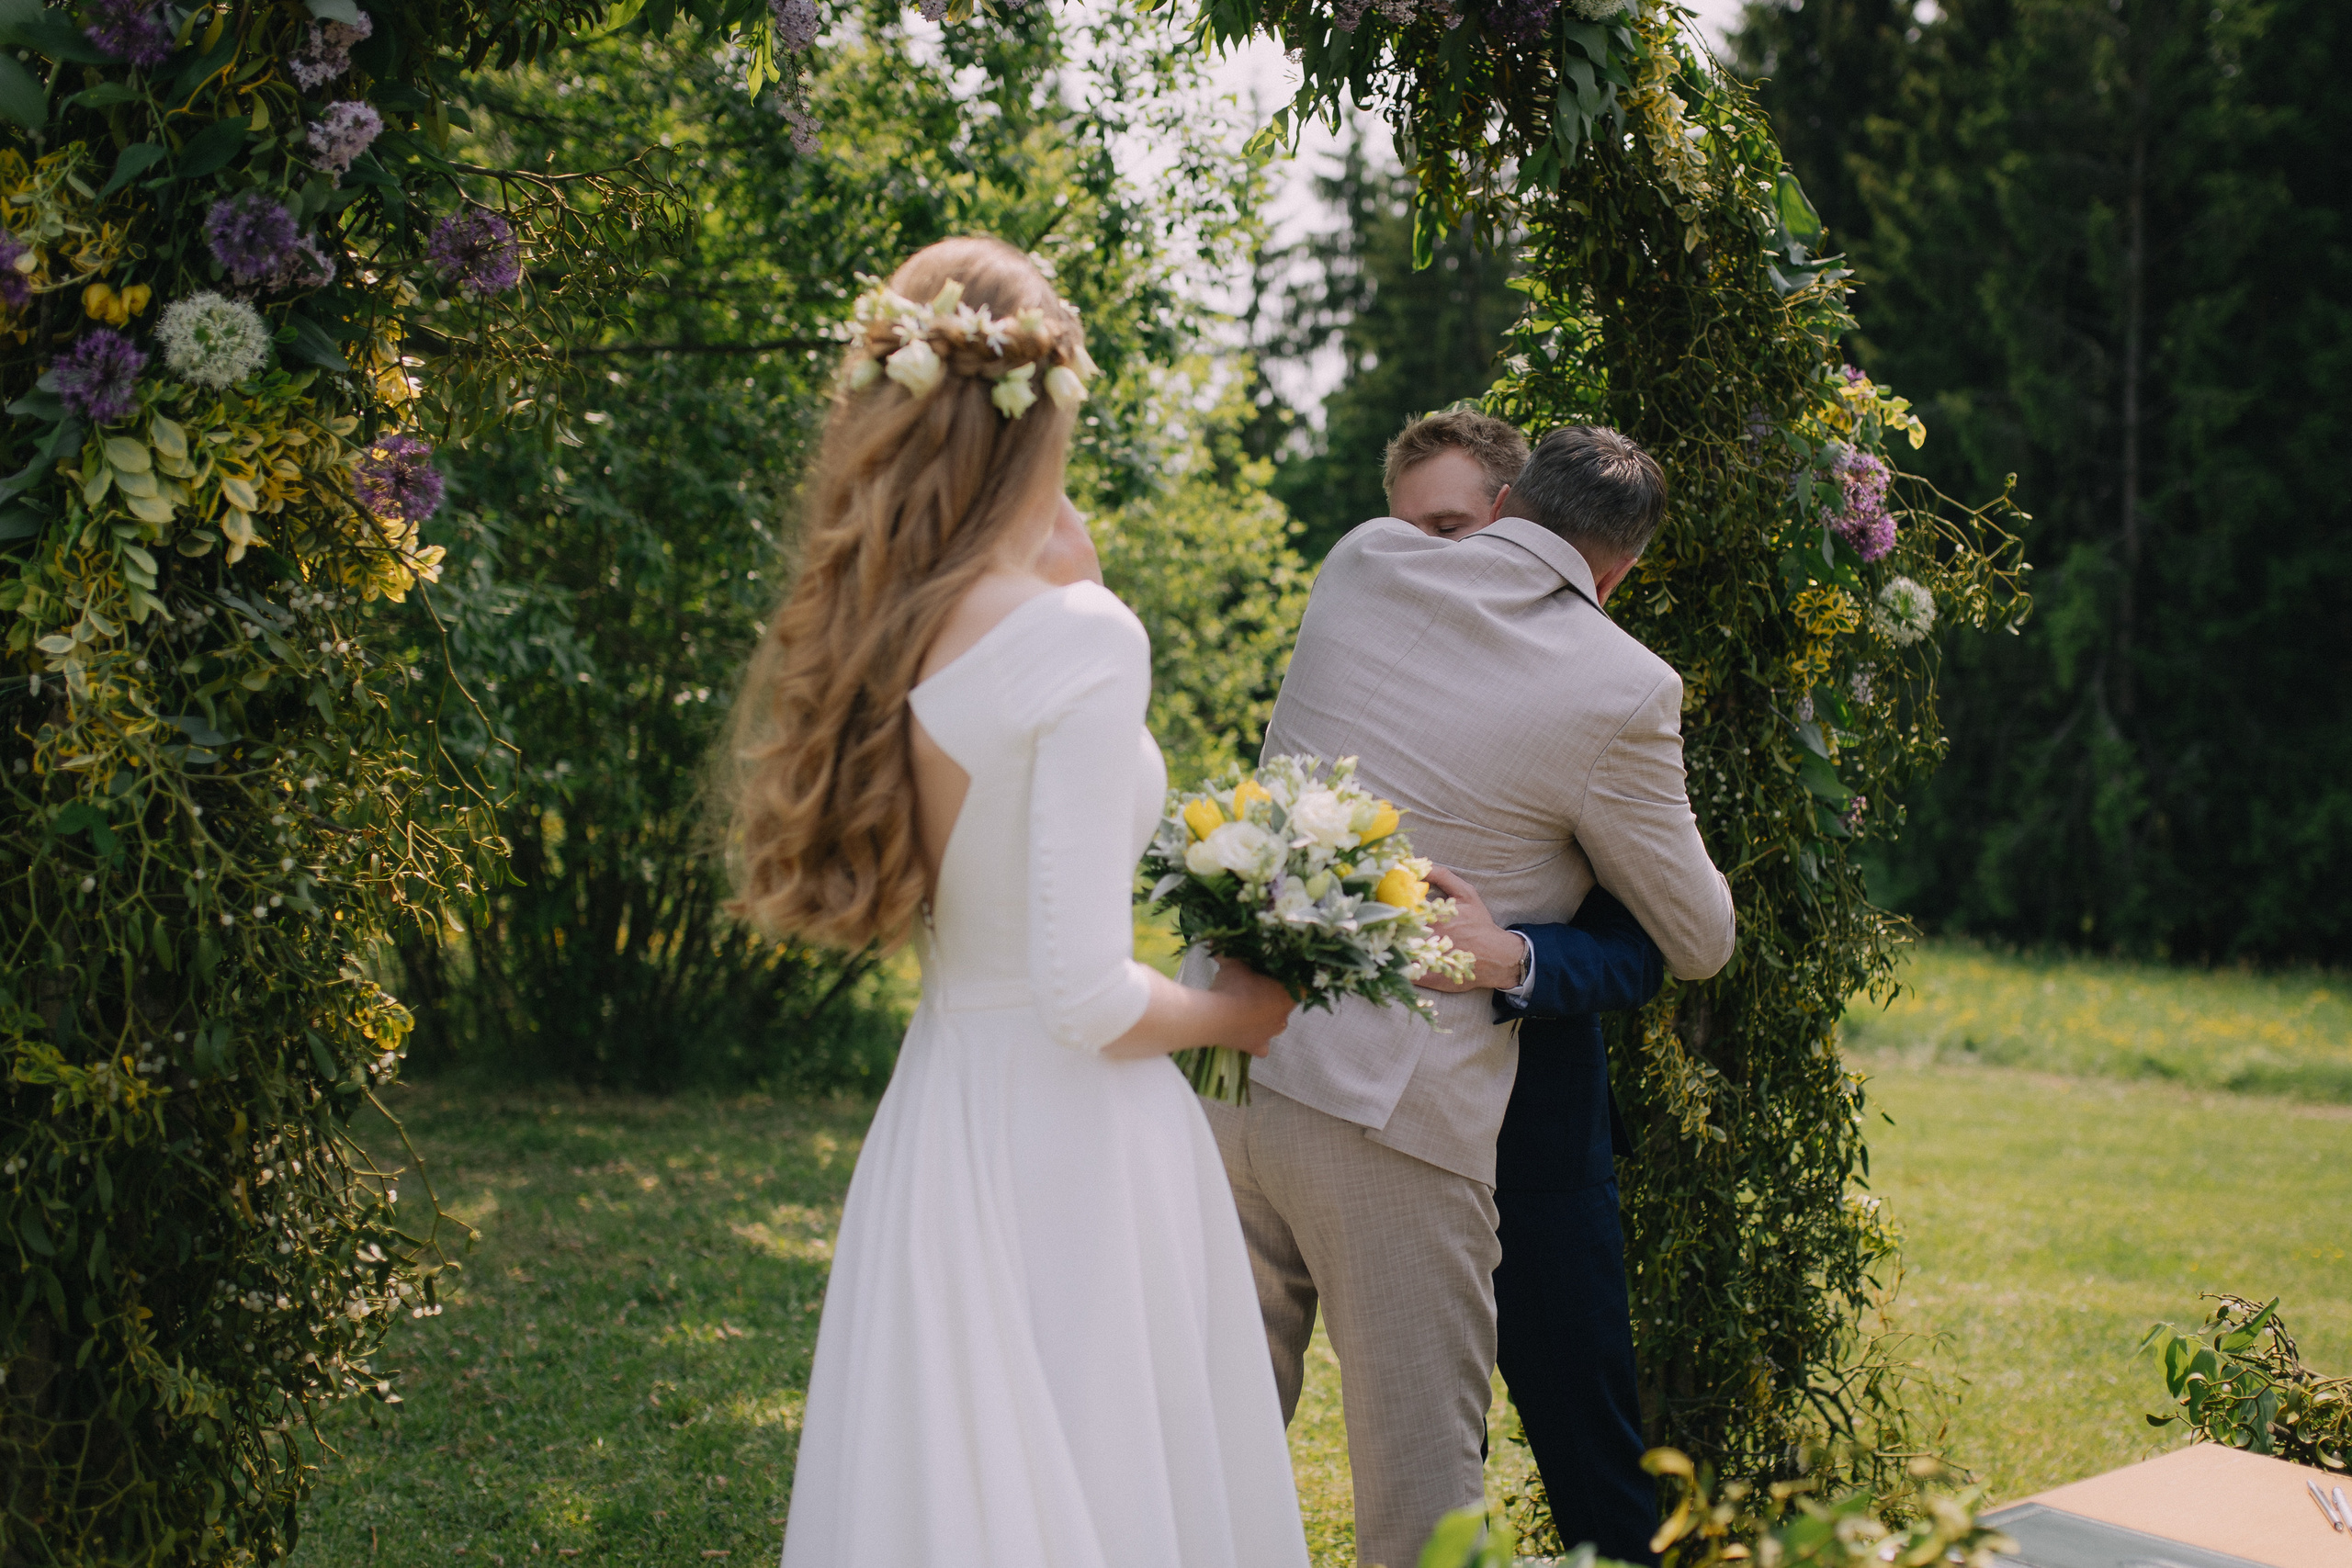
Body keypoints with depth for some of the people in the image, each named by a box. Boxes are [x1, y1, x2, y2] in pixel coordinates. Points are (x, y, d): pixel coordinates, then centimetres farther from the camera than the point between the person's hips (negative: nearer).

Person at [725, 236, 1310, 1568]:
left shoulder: (876, 639, 1)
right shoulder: (1081, 636, -19)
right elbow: (1087, 997, -21)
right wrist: (1237, 1012, 0)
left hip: (935, 1115, 7)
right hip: (1074, 1143, -7)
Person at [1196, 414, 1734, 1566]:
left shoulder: (1362, 562, 6)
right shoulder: (1621, 691, -6)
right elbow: (1699, 942, 7)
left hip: (1224, 1044, 5)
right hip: (1392, 1105, -5)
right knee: (1420, 1465, 8)